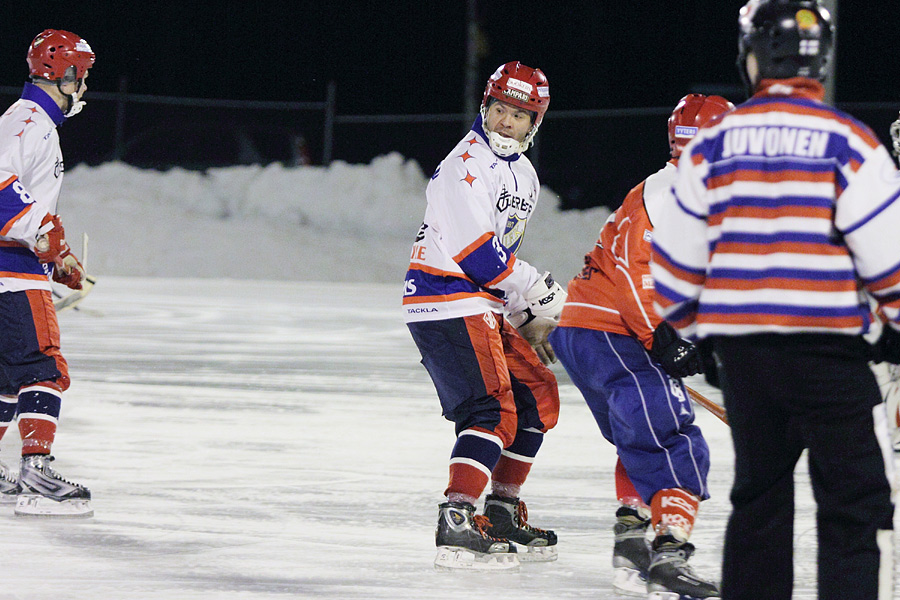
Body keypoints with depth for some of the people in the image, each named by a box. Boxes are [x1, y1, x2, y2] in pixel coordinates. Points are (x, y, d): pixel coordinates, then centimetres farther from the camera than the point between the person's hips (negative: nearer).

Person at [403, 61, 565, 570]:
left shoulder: (524, 176, 17)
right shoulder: (467, 165, -14)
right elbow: (477, 253, -22)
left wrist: (527, 318, 17)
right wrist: (540, 293, -14)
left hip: (482, 303, 10)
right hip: (447, 302, -10)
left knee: (537, 394, 14)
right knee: (493, 409, -20)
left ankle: (503, 513, 22)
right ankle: (456, 524, -26)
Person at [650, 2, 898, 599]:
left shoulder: (712, 146, 4)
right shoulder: (845, 142, -8)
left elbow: (678, 258, 9)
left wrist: (686, 327, 23)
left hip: (741, 347, 5)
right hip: (826, 343, -5)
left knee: (759, 492, 16)